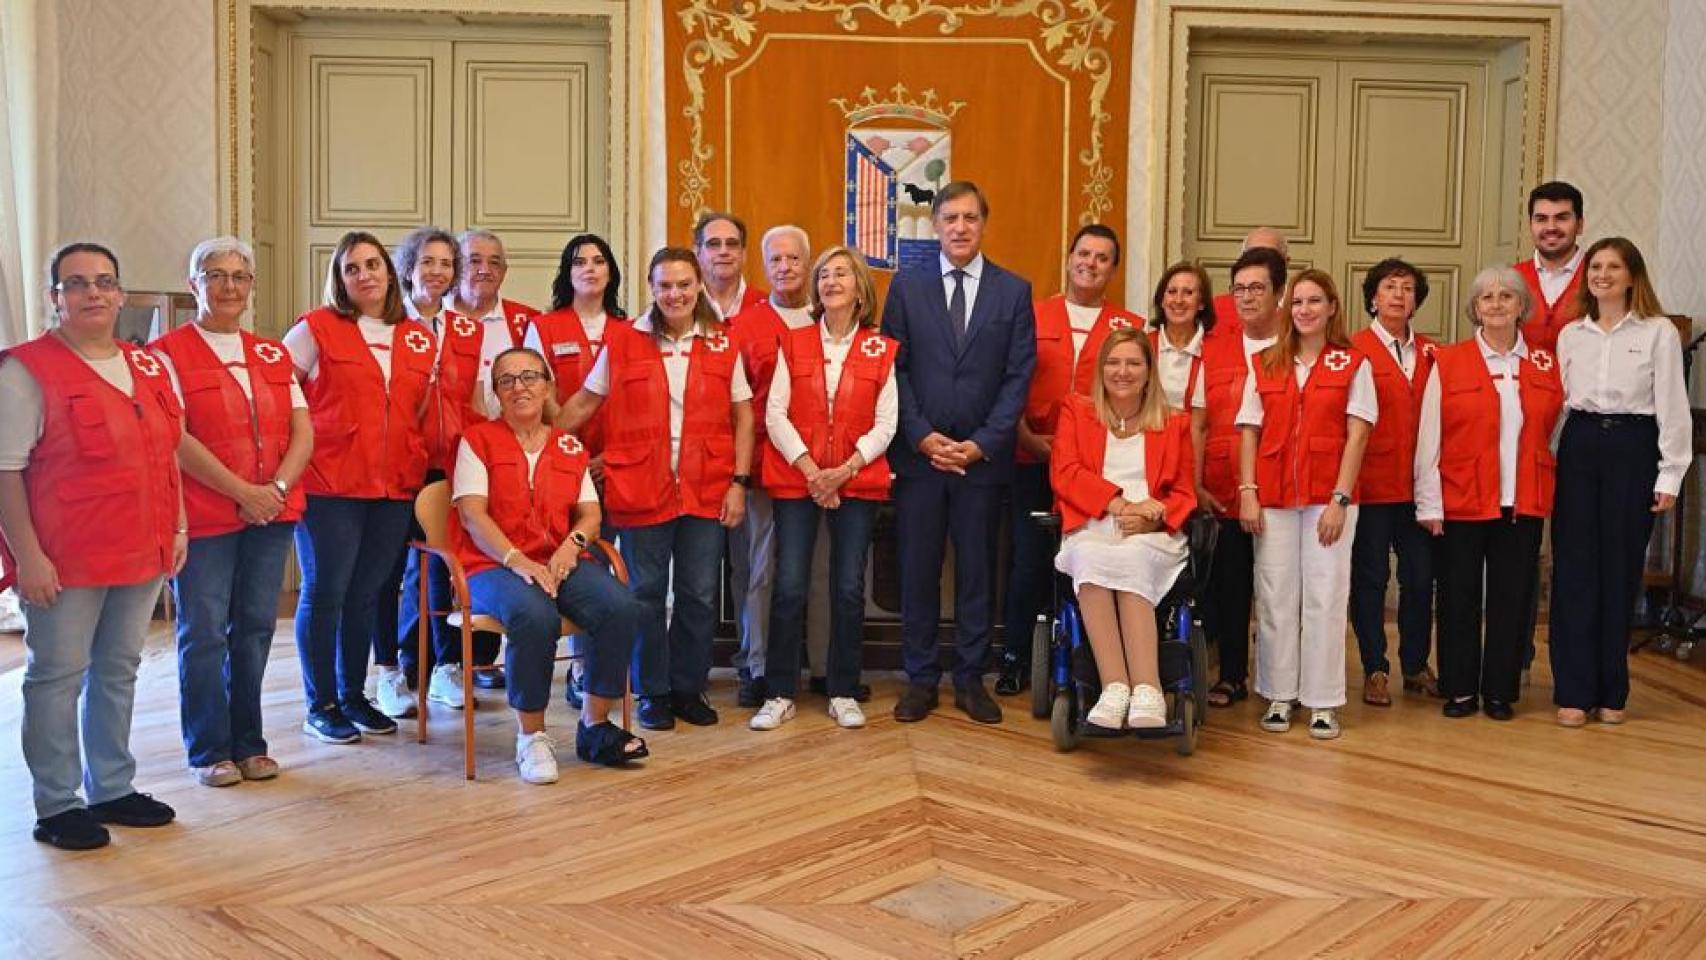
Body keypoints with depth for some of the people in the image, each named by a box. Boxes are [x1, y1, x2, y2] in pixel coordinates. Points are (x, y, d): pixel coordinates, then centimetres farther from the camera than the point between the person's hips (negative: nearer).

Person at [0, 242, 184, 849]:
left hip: (142, 553, 6)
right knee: (57, 677, 3)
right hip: (63, 561, -6)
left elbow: (168, 455, 18)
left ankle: (112, 789, 27)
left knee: (118, 672, 15)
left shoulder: (150, 367, 11)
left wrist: (178, 529, 13)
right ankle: (57, 806, 13)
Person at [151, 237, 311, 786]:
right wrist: (242, 491, -15)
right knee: (204, 633, 1)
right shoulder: (168, 353, -2)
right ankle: (209, 752, 12)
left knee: (255, 628, 8)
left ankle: (248, 744, 20)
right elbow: (175, 438, -12)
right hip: (203, 516, -4)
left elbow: (303, 430, 8)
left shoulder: (272, 355, 14)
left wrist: (278, 486, -9)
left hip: (271, 513, 5)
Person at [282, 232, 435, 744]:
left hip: (395, 487, 4)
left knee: (367, 594, 12)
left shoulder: (422, 339, 12)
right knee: (325, 591, 1)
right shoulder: (317, 327, -1)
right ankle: (321, 706, 11)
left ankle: (354, 696, 25)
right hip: (330, 484, -4)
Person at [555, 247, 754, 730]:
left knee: (700, 595, 7)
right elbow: (583, 403, 6)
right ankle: (652, 692, 21)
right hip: (640, 488, -1)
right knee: (646, 594, 7)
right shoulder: (623, 340, 1)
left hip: (706, 490, 1)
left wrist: (739, 482, 0)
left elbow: (743, 416, 7)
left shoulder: (722, 344, 4)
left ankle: (689, 689, 23)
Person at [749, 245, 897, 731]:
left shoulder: (881, 350, 5)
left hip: (857, 482, 0)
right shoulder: (793, 343, 7)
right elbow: (775, 413, 0)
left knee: (849, 589, 2)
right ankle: (780, 695, 6)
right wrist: (810, 470, -11)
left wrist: (844, 470, -12)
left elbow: (886, 423, 0)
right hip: (796, 479, 0)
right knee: (789, 587, -3)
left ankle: (843, 693, 14)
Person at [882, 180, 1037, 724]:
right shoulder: (906, 287, 4)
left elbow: (1019, 375, 0)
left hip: (983, 456, 0)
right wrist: (922, 436, -10)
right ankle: (921, 679, 16)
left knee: (977, 570, 7)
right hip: (918, 452, 0)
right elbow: (894, 369, 1)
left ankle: (970, 678, 18)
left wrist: (983, 444, -9)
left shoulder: (1014, 291, 4)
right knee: (918, 570, 5)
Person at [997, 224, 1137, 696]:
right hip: (1033, 461, 0)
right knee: (1028, 561, 1)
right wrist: (1029, 439, -6)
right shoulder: (1033, 316, 8)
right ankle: (1016, 658, 13)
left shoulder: (1130, 328, 8)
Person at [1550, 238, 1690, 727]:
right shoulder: (1570, 335, 9)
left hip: (1632, 448, -3)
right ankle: (1574, 690, 6)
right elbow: (1558, 401, 10)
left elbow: (1672, 406, -3)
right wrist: (1548, 456, 4)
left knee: (1620, 570, 3)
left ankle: (1611, 691, 15)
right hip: (1579, 447, 3)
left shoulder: (1659, 333, -2)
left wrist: (1670, 475, -6)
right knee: (1574, 568, 0)